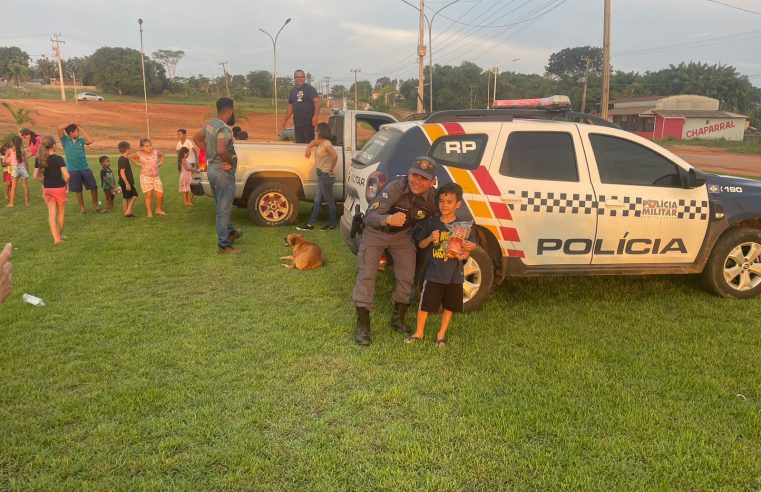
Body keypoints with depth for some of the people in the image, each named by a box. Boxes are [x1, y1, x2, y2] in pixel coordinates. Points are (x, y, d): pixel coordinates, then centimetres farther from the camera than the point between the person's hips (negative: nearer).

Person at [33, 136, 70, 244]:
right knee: (61, 212, 15)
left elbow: (36, 176, 4)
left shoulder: (39, 159, 1)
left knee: (52, 213, 3)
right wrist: (65, 183, 0)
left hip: (47, 189, 4)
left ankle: (56, 238, -5)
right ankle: (60, 234, 27)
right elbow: (66, 176, -20)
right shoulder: (58, 159, -13)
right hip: (59, 188, -4)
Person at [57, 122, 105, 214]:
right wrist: (69, 124, -3)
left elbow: (90, 141, -13)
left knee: (93, 187, 3)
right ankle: (82, 207, 21)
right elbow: (59, 128, -16)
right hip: (73, 170, -2)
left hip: (85, 168, 2)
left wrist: (82, 129, -5)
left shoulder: (81, 140, 5)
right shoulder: (65, 140, -3)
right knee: (78, 190, 8)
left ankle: (95, 205, 18)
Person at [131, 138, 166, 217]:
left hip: (156, 177, 3)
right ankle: (149, 212, 6)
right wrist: (138, 164, 1)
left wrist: (160, 163, 7)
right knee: (149, 195, -5)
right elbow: (132, 158, 14)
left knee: (160, 195, -1)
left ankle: (159, 210, 22)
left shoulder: (155, 152, -1)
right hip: (146, 177, -2)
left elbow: (162, 155, 21)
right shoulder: (139, 154, -6)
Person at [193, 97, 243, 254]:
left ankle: (230, 232, 41)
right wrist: (232, 161, -21)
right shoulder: (224, 129, -23)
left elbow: (197, 138, 20)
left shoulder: (211, 123, 6)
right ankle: (223, 245, 5)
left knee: (222, 205, 23)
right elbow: (221, 150, -38)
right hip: (223, 171, -9)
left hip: (211, 168, 9)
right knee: (224, 208, -2)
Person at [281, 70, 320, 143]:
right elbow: (290, 107, 21)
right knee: (299, 143, 9)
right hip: (297, 123, 6)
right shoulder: (292, 91, 16)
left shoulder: (310, 89, -3)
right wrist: (285, 120, 17)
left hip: (308, 122, -6)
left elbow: (317, 101, -15)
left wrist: (315, 116, -28)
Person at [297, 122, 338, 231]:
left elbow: (335, 156, -32)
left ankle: (332, 224, 14)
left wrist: (331, 169, -21)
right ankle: (310, 224, 17)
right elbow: (314, 141, 34)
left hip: (326, 176, -10)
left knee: (329, 201, 3)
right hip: (321, 175, 10)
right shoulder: (320, 142, 11)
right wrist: (309, 148, 14)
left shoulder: (327, 144, -17)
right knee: (317, 201, 12)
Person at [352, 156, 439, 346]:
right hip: (376, 232, -4)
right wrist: (389, 219, -61)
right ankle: (362, 326, 0)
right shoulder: (395, 187, -36)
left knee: (407, 277, 4)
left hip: (402, 235, 4)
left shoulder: (433, 198, -22)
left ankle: (398, 319, 27)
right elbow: (369, 217, -42)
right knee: (367, 275, -10)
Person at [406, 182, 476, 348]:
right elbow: (421, 244, 6)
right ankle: (419, 332, 23)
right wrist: (430, 238, -15)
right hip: (434, 273, -1)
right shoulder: (431, 222, -1)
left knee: (449, 306, 11)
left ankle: (441, 335, 28)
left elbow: (469, 246, 5)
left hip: (454, 274, 1)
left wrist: (465, 254, -18)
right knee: (425, 303, 4)